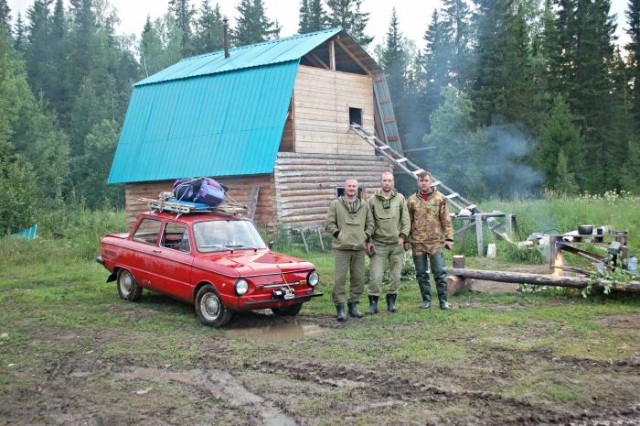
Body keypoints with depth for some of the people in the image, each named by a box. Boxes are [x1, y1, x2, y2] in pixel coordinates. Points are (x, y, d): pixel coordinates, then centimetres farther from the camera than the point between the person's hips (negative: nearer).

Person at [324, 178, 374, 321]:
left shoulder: (364, 205, 12)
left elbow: (370, 223, 16)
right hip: (342, 247, -4)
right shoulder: (335, 204, 2)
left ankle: (353, 305, 19)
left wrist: (366, 236, 2)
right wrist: (338, 234, -10)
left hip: (359, 248, 4)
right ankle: (340, 307, 2)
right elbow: (329, 223, 1)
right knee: (340, 278, -5)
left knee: (358, 278, 7)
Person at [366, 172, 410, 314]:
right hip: (379, 244, -2)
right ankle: (373, 302, 7)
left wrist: (402, 236, -4)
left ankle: (391, 301, 21)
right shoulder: (372, 200, 0)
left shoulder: (400, 198, 4)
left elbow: (406, 219, 5)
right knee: (375, 275, -5)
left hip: (397, 244, 2)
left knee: (396, 274, 7)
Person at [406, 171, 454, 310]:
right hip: (417, 242, 2)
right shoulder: (412, 200, 5)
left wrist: (449, 238, -3)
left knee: (440, 272, -1)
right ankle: (426, 300, 18)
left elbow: (446, 220, 2)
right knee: (421, 274, 7)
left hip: (436, 241, -2)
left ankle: (443, 300, 8)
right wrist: (406, 240, 6)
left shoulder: (440, 198, 2)